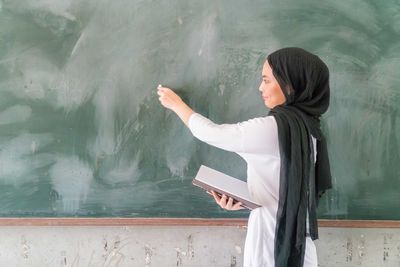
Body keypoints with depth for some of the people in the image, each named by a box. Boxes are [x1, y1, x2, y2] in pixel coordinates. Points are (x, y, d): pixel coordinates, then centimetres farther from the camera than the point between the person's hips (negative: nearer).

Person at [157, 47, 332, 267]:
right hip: (292, 237, 8)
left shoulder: (273, 127, -21)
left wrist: (176, 104, 6)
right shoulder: (304, 124, 5)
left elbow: (212, 133, -8)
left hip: (274, 240, -8)